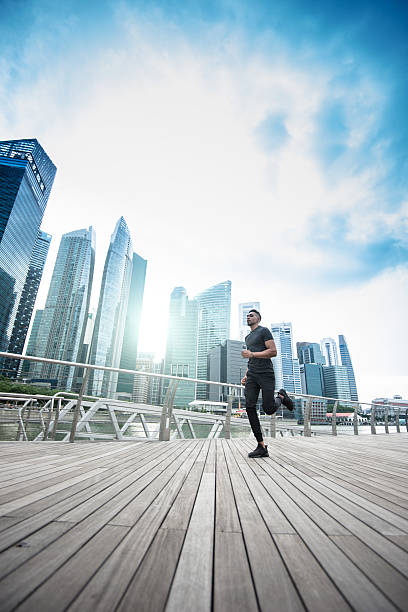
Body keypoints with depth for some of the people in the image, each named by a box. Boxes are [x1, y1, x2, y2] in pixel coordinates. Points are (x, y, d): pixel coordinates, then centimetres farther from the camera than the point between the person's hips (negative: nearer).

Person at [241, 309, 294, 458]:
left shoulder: (264, 331, 0)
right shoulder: (248, 337, 24)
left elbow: (273, 352, -10)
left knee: (268, 409, -8)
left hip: (266, 374, -6)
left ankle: (281, 396, 26)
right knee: (250, 407, -9)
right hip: (252, 376, 6)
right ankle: (261, 446, -1)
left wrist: (252, 354, -17)